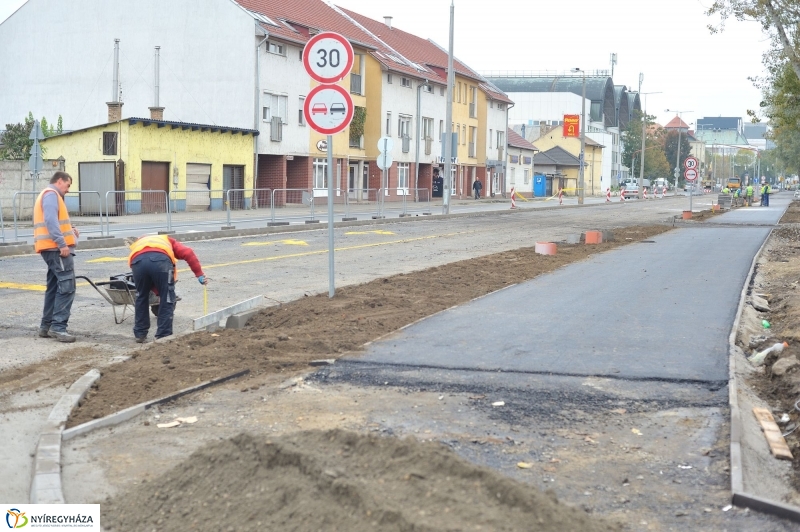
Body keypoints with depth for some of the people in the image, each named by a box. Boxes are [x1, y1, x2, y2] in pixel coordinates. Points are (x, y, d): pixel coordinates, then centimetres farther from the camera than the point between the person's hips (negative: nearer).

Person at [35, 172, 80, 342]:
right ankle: (58, 327, -17)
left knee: (54, 286, 14)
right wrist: (62, 244, -25)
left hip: (53, 248, 11)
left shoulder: (47, 195, 25)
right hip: (57, 248, -11)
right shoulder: (51, 194, -8)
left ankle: (46, 325, 18)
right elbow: (51, 221, -21)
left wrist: (70, 230, 8)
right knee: (66, 286, -14)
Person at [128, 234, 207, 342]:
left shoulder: (137, 244, 44)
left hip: (137, 260, 3)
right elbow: (188, 253, 16)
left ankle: (140, 334, 32)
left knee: (141, 298, 25)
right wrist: (199, 274, 15)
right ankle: (163, 337, 13)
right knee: (167, 299, 12)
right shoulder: (168, 241, 39)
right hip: (160, 260, -3)